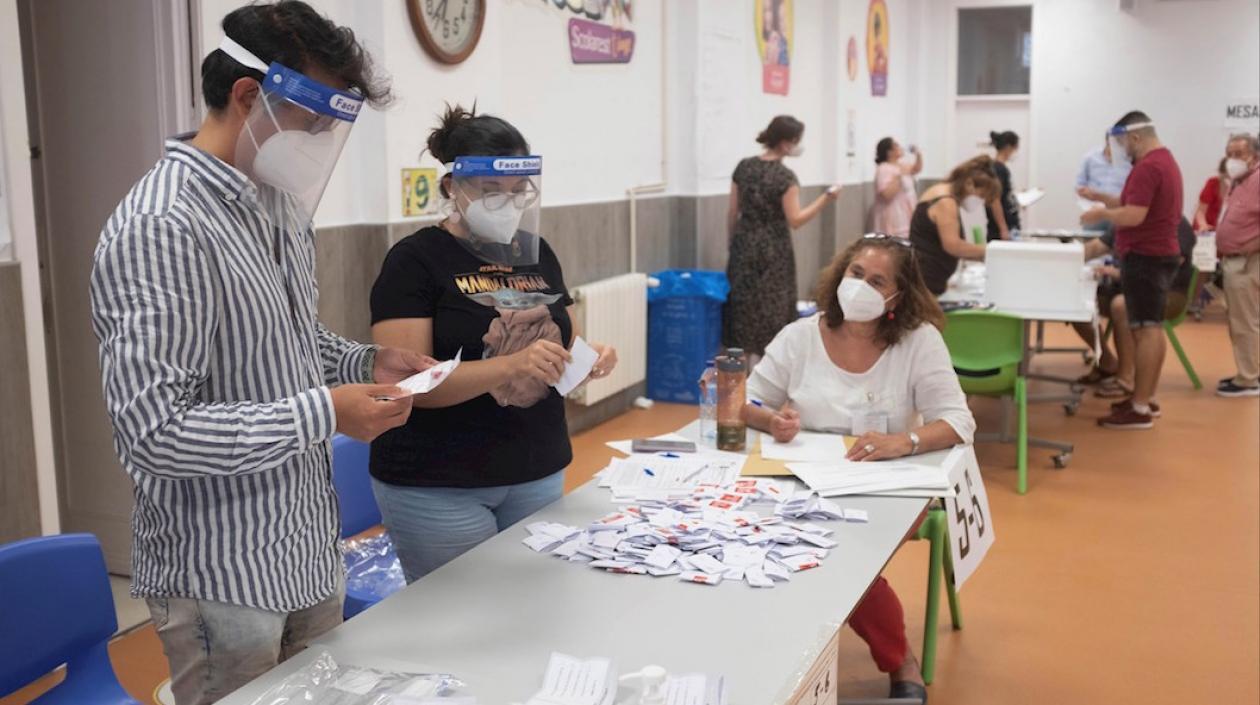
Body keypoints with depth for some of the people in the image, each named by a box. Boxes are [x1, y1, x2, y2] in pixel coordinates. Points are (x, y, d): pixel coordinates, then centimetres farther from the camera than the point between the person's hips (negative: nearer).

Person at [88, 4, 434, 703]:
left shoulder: (278, 208, 7)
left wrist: (362, 362, 2)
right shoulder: (160, 228, -21)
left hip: (307, 551, 8)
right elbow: (152, 431, -26)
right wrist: (325, 413, -25)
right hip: (223, 580, -8)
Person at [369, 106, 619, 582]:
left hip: (538, 476, 6)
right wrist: (511, 365, -29)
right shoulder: (415, 261, -9)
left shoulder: (536, 252, 9)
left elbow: (566, 345, 17)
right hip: (438, 489, -5)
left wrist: (590, 359, -6)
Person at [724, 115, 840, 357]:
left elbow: (732, 212, 7)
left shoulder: (744, 166, 3)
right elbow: (795, 220, -16)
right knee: (771, 309, 4)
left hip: (744, 247, 5)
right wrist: (826, 198, -15)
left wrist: (733, 242, 18)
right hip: (773, 251, -5)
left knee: (743, 306, 12)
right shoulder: (785, 176, -14)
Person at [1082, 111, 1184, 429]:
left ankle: (1139, 410, -8)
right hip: (1160, 253, 11)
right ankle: (1144, 397, 20)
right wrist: (1110, 203, 13)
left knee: (1146, 329, -9)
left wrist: (1101, 214, -10)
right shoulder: (1166, 160, 16)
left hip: (1145, 258, -11)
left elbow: (1134, 216, -25)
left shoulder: (1148, 167, -18)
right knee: (1150, 328, 13)